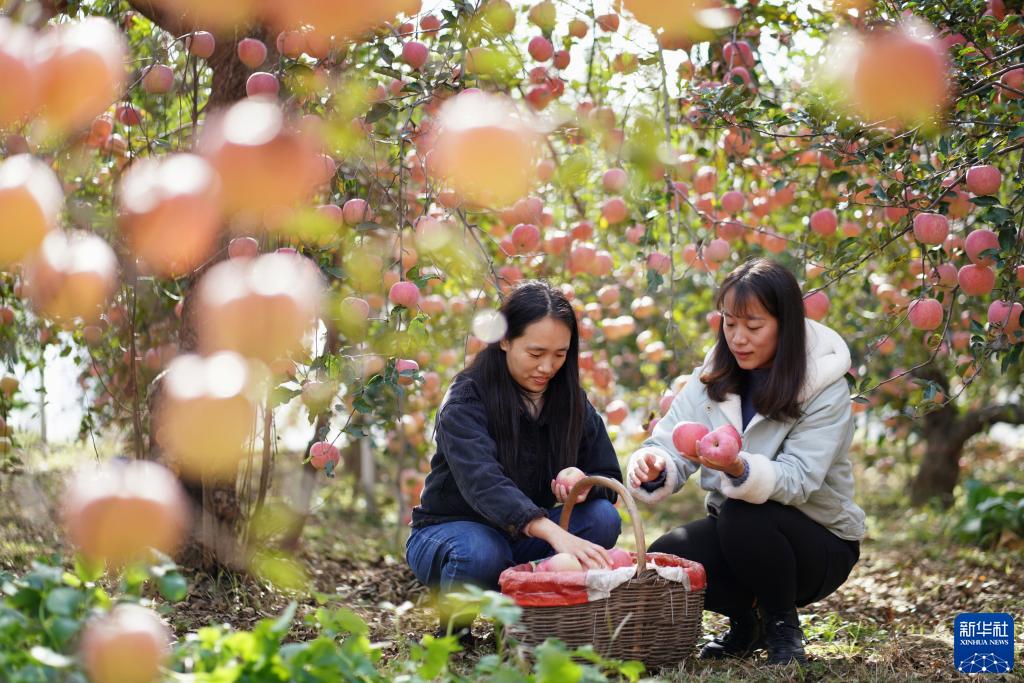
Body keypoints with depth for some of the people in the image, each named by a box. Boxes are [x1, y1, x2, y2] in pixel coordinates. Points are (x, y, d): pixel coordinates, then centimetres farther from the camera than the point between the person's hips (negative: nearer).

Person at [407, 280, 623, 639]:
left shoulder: (571, 401, -2)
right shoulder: (466, 399, -19)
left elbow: (610, 479, -1)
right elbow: (483, 482, -36)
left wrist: (586, 485, -28)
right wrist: (554, 534, -52)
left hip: (523, 539, 5)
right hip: (452, 530, -4)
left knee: (603, 518, -21)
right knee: (481, 553, -38)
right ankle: (453, 625, -5)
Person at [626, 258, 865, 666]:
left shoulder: (826, 390, -17)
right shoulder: (712, 377, -3)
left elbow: (796, 479, -28)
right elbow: (671, 445, -13)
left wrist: (739, 468, -48)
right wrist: (654, 468, -37)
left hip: (818, 544, -5)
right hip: (735, 532, 5)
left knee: (744, 515, -35)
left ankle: (783, 625, -9)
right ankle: (746, 622, 7)